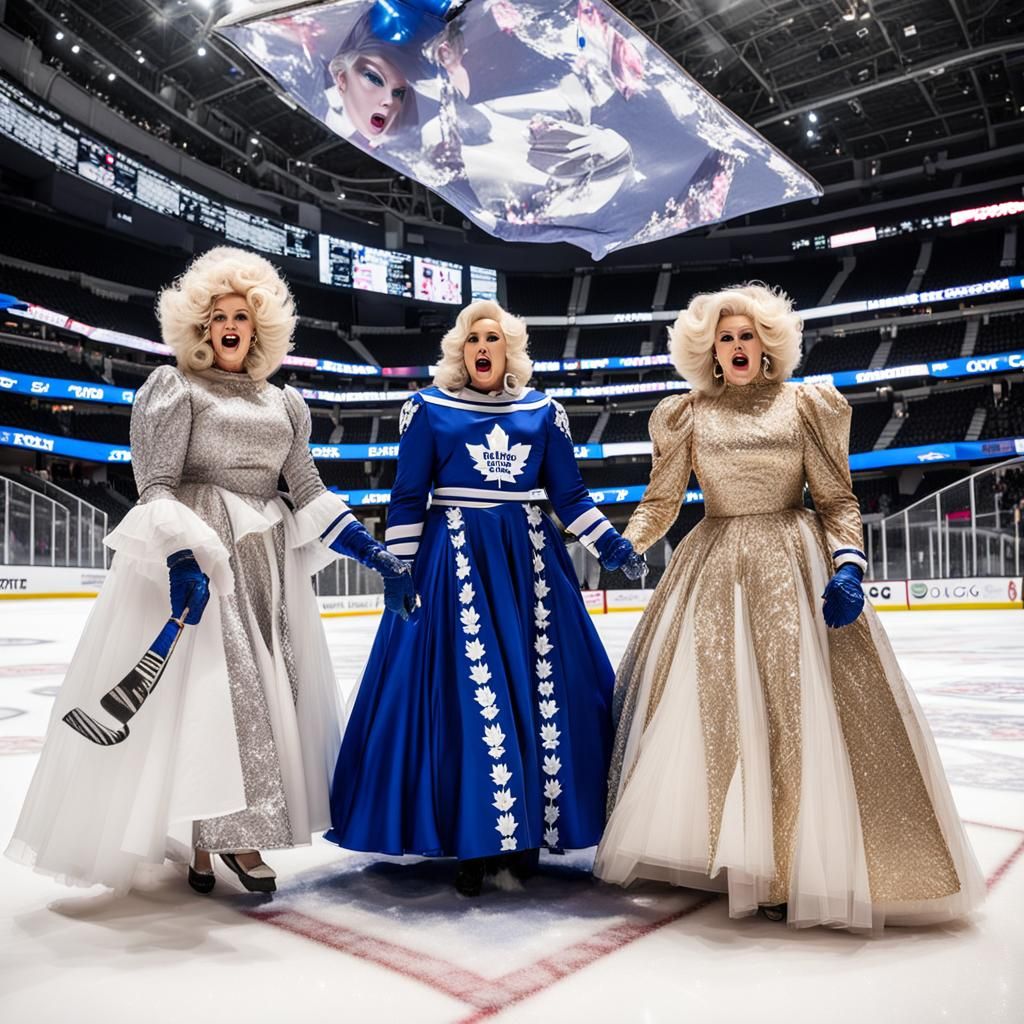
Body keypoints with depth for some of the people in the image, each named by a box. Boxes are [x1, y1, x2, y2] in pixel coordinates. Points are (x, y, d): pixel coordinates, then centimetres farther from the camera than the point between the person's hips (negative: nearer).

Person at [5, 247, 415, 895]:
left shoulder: (284, 403, 16)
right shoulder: (176, 387, 2)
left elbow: (309, 491, 11)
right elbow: (156, 485, -8)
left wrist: (374, 554, 2)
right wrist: (180, 556, -25)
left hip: (269, 561, 5)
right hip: (198, 554, -5)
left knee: (266, 689, 4)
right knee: (205, 688, -7)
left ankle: (230, 830, 15)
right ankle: (222, 834, 5)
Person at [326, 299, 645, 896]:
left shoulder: (543, 410, 9)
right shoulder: (429, 407, 3)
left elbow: (571, 495, 10)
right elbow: (408, 499, 2)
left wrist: (613, 545, 1)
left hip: (530, 558, 3)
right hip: (456, 559, -3)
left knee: (543, 691, 2)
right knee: (459, 694, -4)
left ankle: (527, 834, 17)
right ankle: (471, 841, 10)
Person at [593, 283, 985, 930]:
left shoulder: (803, 404, 5)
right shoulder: (689, 415, 8)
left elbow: (836, 498, 2)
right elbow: (662, 500, 7)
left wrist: (848, 563, -12)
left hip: (794, 566, -1)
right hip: (714, 571, 2)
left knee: (797, 708, -5)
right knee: (699, 706, 2)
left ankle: (804, 866, 11)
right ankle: (724, 853, 20)